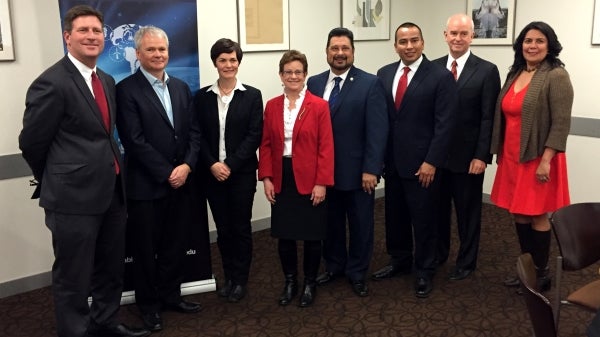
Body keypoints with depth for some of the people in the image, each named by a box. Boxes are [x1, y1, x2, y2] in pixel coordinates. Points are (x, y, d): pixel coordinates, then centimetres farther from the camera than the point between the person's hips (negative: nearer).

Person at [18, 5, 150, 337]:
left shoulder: (107, 81, 11)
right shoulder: (52, 82, -14)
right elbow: (32, 142, -9)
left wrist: (113, 174, 12)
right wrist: (58, 180, 5)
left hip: (111, 192, 8)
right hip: (74, 196, -8)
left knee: (111, 268, 21)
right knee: (73, 277, 7)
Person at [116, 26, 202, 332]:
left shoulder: (181, 87, 10)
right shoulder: (126, 89, -9)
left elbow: (193, 131, 7)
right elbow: (135, 141, -16)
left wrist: (187, 165, -8)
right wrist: (167, 173, -16)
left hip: (180, 181, 5)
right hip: (146, 185, -5)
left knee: (176, 244, 14)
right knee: (146, 248, 9)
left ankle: (170, 295, 32)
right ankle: (149, 304, 26)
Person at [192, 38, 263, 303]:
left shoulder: (252, 95, 0)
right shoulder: (202, 97, 5)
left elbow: (254, 135, -6)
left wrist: (230, 165, -14)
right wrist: (212, 164, -12)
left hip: (242, 172, -2)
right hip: (212, 173, 2)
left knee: (241, 227, 5)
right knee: (223, 228, 9)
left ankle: (240, 280, 19)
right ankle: (229, 277, 24)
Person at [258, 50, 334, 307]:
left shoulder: (319, 106, -6)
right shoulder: (272, 106, 5)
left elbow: (326, 147, -8)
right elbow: (266, 145, 6)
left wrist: (322, 182, -13)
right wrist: (266, 177, -2)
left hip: (310, 180, -3)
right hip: (281, 180, 3)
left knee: (312, 234, 7)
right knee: (284, 234, 9)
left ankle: (310, 283, 25)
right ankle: (290, 281, 27)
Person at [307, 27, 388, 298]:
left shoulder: (370, 84, -6)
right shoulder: (314, 83, 5)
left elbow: (377, 130, -11)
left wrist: (371, 169, -16)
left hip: (357, 170, -3)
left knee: (360, 224, 10)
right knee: (329, 222, 15)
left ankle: (357, 273, 27)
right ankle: (334, 266, 34)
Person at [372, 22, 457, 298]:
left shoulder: (440, 76, -9)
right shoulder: (384, 74, 7)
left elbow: (444, 124, -12)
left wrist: (431, 161, -15)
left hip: (422, 163, -5)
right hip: (392, 161, 5)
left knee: (423, 219, 7)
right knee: (394, 215, 16)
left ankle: (424, 271, 24)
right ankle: (399, 261, 35)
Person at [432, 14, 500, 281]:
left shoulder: (487, 71, -5)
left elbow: (488, 118, -8)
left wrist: (481, 156, -13)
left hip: (468, 156, -3)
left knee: (468, 211, 11)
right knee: (438, 207, 15)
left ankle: (466, 261, 27)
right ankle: (438, 253, 34)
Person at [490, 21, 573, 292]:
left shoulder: (556, 76, -11)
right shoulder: (514, 74, 11)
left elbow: (561, 123, -15)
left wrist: (546, 161, -20)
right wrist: (501, 153, 13)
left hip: (537, 159, -7)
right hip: (512, 157, 7)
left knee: (537, 216, 1)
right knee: (519, 214, 12)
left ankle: (541, 274, 16)